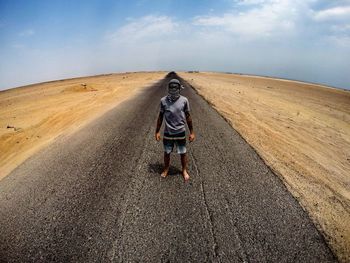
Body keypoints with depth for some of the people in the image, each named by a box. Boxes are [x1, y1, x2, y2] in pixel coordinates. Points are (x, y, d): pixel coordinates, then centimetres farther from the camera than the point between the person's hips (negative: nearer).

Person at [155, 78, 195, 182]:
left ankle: (184, 171, 34)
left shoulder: (184, 100, -7)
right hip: (167, 133, 1)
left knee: (183, 153, 11)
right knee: (167, 153, 15)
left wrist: (191, 132, 1)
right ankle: (166, 169, 39)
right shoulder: (163, 100, -5)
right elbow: (160, 117, 3)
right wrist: (157, 131, 4)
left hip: (180, 132, -1)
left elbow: (188, 117, 0)